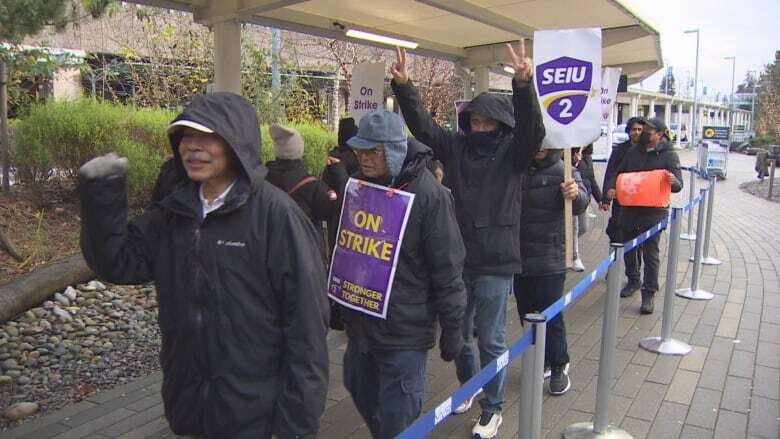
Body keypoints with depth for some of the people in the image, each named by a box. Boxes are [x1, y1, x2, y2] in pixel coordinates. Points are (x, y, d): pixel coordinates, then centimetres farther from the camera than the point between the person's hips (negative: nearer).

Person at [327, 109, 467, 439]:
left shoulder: (428, 195, -17)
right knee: (363, 396, 24)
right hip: (360, 323, 7)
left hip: (404, 330, -6)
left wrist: (452, 327, -11)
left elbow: (446, 268, -14)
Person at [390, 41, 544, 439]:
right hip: (456, 259, 4)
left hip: (495, 263, -4)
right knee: (458, 333, 19)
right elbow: (422, 125, 0)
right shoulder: (455, 146, 5)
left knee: (491, 341, 7)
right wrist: (403, 87, -14)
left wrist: (523, 85, -38)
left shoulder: (512, 151, -5)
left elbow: (531, 128, -22)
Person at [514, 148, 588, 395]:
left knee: (550, 316, 2)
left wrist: (576, 194, -45)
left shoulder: (565, 173, -6)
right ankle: (540, 363, 32)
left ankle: (559, 367, 22)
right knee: (527, 315, 14)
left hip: (550, 261, -5)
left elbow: (580, 205, -22)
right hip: (520, 258, 5)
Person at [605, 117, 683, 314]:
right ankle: (633, 281, 37)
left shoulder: (669, 155, -3)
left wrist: (673, 181, -32)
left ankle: (648, 294, 4)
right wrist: (611, 188, -4)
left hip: (654, 212, -5)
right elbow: (618, 173, 16)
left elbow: (679, 185, -7)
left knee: (650, 254, -2)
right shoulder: (634, 151, 10)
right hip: (629, 209, 5)